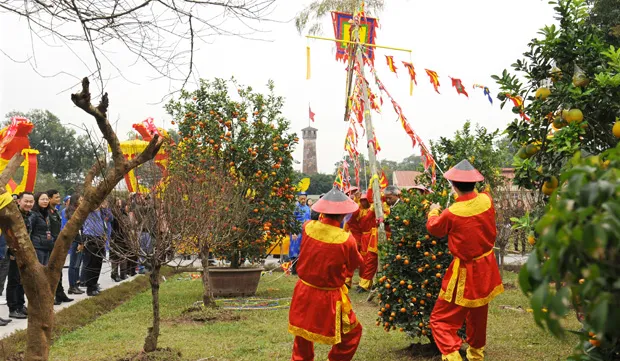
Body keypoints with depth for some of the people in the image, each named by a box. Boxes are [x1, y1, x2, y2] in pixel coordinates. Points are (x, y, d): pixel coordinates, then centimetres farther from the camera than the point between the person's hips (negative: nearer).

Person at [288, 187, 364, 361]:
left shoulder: (308, 227, -12)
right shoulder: (346, 239, -22)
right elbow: (355, 265, -3)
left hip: (304, 293, 5)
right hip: (329, 299, -5)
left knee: (303, 333, 25)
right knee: (352, 333, 16)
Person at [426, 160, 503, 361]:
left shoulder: (451, 213, -22)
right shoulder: (487, 201, -10)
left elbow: (433, 228, 0)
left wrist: (434, 212, 20)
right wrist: (471, 190, 35)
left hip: (465, 273, -6)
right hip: (485, 268, 6)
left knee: (441, 320, -2)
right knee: (478, 315, 25)